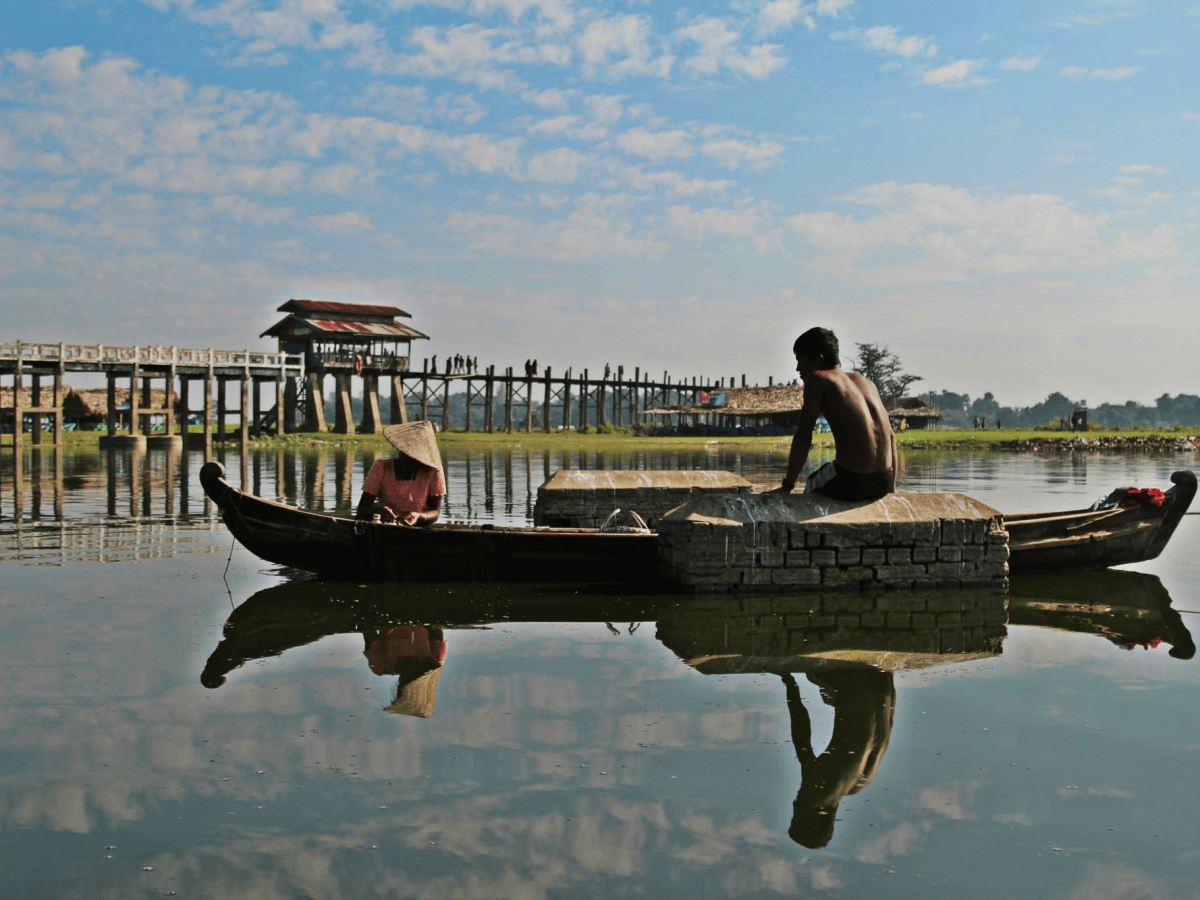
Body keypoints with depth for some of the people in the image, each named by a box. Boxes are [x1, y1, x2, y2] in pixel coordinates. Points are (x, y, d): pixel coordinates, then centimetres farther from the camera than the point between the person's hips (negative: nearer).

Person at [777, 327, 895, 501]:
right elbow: (891, 437, 18)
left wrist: (787, 486, -1)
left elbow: (803, 436, -6)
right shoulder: (866, 383, 19)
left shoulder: (817, 379, 0)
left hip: (850, 483, -6)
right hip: (882, 484, 6)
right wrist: (891, 487, 22)